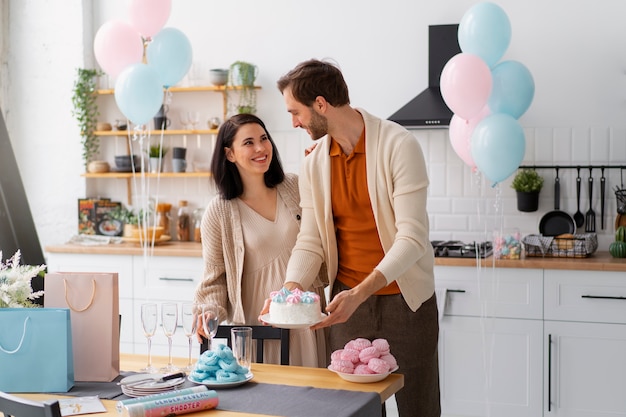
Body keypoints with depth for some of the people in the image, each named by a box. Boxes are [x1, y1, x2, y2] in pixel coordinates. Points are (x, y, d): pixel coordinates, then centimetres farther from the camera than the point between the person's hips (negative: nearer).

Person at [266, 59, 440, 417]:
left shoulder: (398, 145, -15)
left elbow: (412, 238, -21)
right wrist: (290, 289, -18)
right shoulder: (314, 165, 2)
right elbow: (311, 241, 2)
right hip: (346, 302, 4)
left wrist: (360, 293, -30)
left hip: (405, 301, -4)